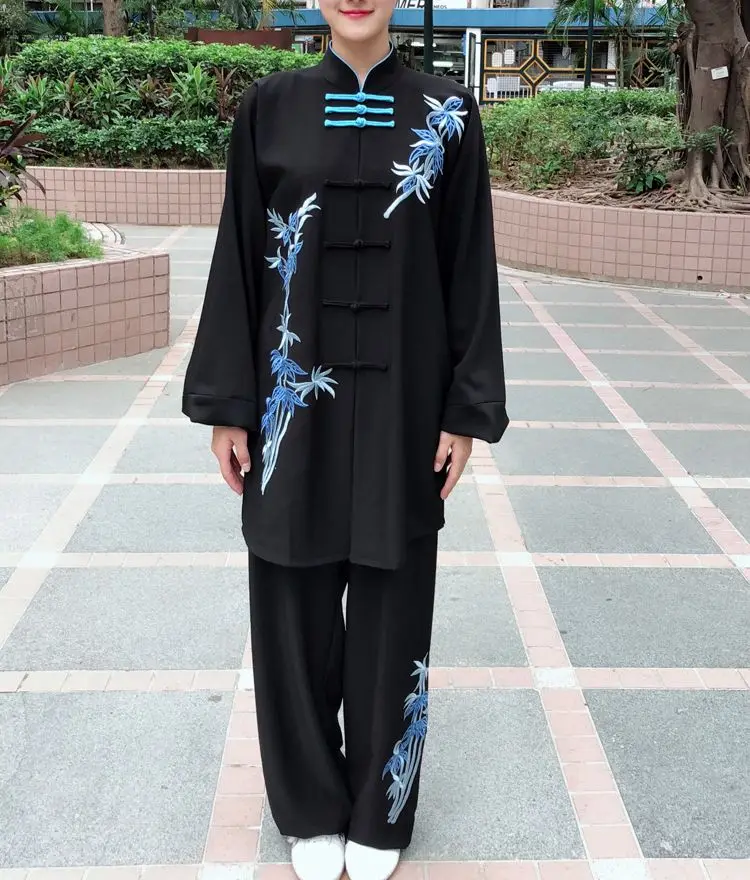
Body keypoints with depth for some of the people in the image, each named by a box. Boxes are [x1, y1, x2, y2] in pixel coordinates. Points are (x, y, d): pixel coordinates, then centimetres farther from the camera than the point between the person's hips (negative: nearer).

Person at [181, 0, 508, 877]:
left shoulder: (445, 114, 2)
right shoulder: (271, 106, 3)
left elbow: (469, 270, 2)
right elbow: (239, 259, 2)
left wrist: (467, 411, -3)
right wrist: (226, 406, -2)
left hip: (402, 394, 0)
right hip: (295, 394, 1)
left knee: (390, 599, 9)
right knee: (296, 599, 8)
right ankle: (311, 808, 29)